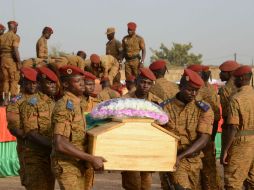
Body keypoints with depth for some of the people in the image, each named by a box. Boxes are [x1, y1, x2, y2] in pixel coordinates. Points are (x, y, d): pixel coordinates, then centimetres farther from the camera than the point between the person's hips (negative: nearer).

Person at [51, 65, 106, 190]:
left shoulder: (78, 103, 10)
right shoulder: (64, 106, -19)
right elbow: (60, 144, -27)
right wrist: (91, 159, -27)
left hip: (78, 165, 9)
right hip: (67, 166, -9)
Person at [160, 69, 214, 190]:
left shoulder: (204, 110, 0)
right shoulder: (165, 108, 0)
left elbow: (203, 140, -10)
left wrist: (180, 156, -21)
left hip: (193, 161, 3)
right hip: (170, 160, -3)